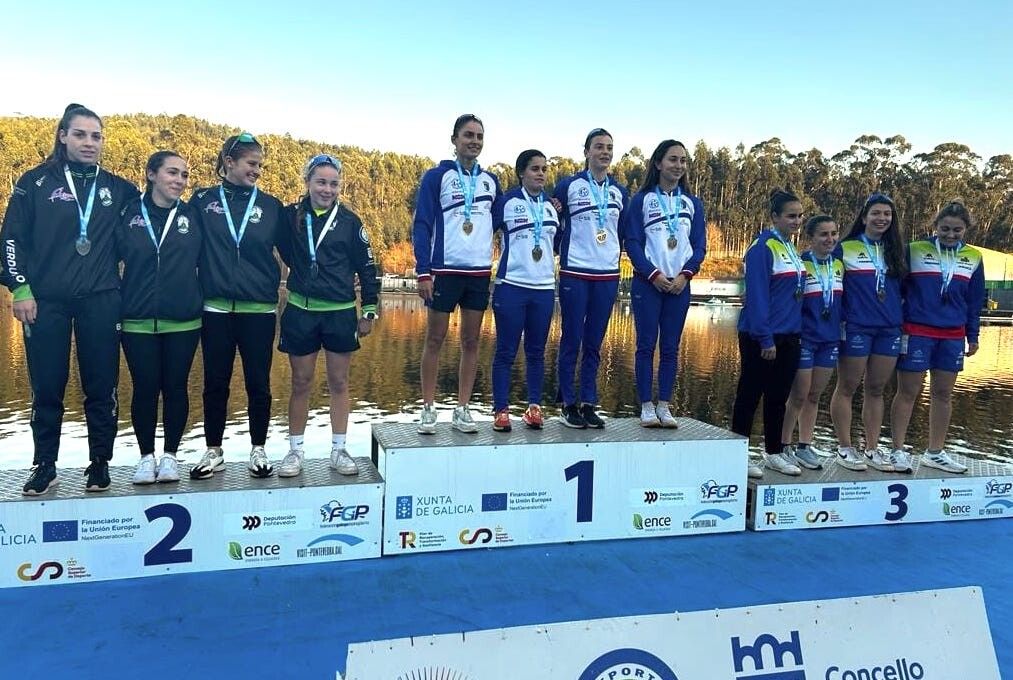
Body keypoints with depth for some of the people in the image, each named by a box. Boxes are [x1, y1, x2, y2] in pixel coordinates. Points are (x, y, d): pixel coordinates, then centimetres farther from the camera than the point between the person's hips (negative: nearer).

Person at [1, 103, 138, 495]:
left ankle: (100, 464, 14)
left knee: (101, 388, 3)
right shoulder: (36, 183, 4)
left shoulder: (117, 188, 9)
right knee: (46, 388, 4)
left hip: (101, 303, 1)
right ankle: (45, 467, 17)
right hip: (45, 303, -1)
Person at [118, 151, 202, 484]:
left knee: (175, 388, 6)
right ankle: (146, 457, 20)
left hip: (183, 322, 0)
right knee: (145, 389, 5)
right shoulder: (129, 214, 3)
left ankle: (170, 456, 20)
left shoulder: (192, 216, 4)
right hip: (138, 322, 0)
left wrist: (199, 299, 1)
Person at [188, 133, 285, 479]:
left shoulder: (270, 205, 6)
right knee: (215, 384, 8)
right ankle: (214, 452, 22)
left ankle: (258, 450, 20)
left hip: (259, 310, 0)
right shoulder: (203, 201, 5)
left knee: (258, 383, 5)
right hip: (216, 309, 0)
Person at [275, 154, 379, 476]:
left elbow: (367, 267, 3)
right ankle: (295, 451, 19)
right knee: (300, 383, 8)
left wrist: (369, 311, 3)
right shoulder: (290, 216, 0)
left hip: (341, 313, 0)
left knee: (339, 383, 8)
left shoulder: (349, 220, 0)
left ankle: (338, 450, 18)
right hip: (300, 311, 0)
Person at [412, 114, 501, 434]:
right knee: (435, 339, 1)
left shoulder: (491, 181, 11)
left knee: (471, 341, 6)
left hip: (481, 272, 4)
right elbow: (421, 226, -5)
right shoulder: (437, 177, -2)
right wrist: (423, 272, -13)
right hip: (445, 270, -4)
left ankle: (462, 409, 14)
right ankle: (428, 409, 9)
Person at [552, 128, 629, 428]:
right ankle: (568, 404, 8)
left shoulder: (620, 192, 11)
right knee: (571, 341, 0)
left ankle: (588, 403, 14)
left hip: (608, 276, 4)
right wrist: (561, 252, -1)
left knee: (594, 344, 7)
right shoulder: (568, 186, -1)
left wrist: (614, 256, 10)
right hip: (574, 275, -3)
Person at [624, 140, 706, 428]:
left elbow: (700, 244, 8)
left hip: (679, 285, 3)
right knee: (646, 344, -2)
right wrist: (653, 274, -13)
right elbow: (632, 242, -3)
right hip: (648, 283, -3)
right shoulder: (642, 199, 3)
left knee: (671, 347, 4)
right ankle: (647, 406, 4)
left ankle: (664, 406, 9)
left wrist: (685, 275, -7)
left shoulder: (693, 203, 12)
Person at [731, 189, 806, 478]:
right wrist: (766, 339, -20)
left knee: (778, 396, 14)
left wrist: (794, 331, 11)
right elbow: (757, 295, -17)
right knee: (750, 394, 1)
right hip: (761, 337, -8)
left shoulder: (790, 248, 13)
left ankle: (774, 452, 26)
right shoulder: (763, 247, -12)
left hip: (788, 336, 8)